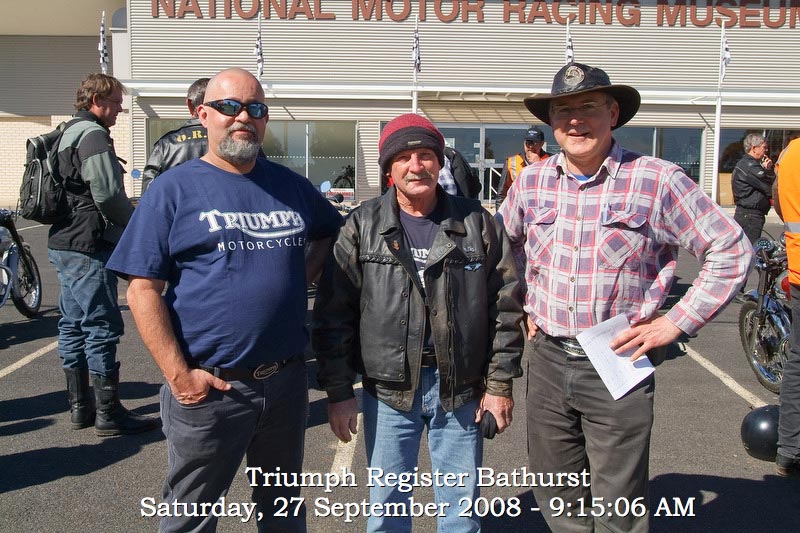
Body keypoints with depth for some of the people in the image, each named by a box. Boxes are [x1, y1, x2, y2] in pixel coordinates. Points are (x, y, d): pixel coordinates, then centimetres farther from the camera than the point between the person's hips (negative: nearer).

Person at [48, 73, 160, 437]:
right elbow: (109, 194, -21)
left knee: (73, 325, 13)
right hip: (89, 247, -11)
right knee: (102, 329, -6)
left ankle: (79, 407, 22)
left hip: (63, 244, 11)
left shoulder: (68, 134, 18)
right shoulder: (93, 135, -13)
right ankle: (109, 414, 0)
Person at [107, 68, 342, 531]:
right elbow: (143, 288, -10)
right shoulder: (175, 189, -7)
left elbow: (332, 232, 23)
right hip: (207, 387, -3)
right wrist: (179, 375, -15)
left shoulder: (290, 185, 6)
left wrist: (304, 274, 4)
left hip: (286, 380, 4)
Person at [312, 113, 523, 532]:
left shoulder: (477, 223, -1)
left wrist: (500, 384, 0)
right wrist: (338, 391, -4)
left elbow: (506, 306, 2)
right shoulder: (362, 227, -3)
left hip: (461, 388, 1)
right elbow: (334, 315, -2)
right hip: (388, 389, 0)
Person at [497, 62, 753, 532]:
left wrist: (675, 323, -10)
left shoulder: (657, 180, -10)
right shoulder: (532, 182, 3)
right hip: (548, 360, 4)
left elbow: (733, 251, -7)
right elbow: (504, 244, 21)